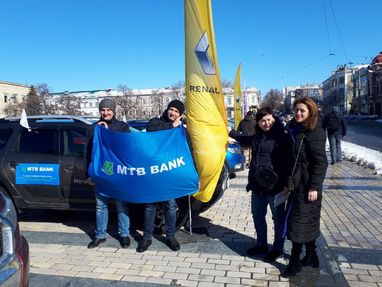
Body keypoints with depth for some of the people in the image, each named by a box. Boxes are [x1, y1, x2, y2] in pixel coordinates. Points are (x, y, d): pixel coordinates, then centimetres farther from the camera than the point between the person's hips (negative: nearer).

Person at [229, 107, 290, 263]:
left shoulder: (282, 137, -12)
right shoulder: (257, 137, 9)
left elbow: (287, 162, -16)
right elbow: (244, 139, 32)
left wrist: (286, 183, -21)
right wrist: (230, 131, 35)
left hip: (275, 186, -7)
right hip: (258, 185, 8)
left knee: (278, 218, 10)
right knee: (258, 215, 18)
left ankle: (278, 248, 26)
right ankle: (261, 244, 36)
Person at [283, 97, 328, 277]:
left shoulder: (314, 132, -14)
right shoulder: (294, 129, 11)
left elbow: (320, 162, -17)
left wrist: (314, 186, -20)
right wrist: (288, 181, 17)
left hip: (307, 185, -8)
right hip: (296, 184, 8)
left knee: (300, 222, 0)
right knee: (307, 222, 17)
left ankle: (295, 262, 14)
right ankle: (311, 257, 32)